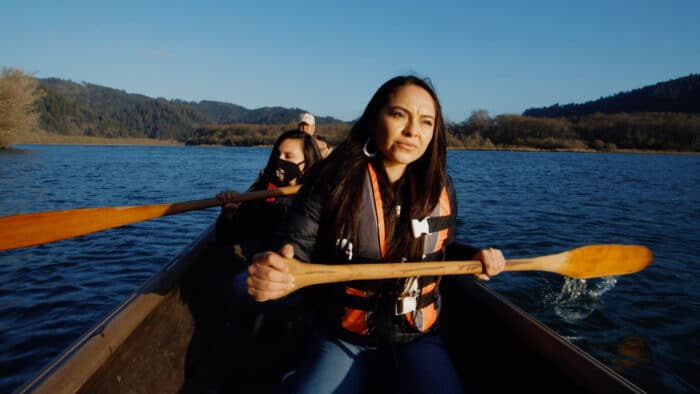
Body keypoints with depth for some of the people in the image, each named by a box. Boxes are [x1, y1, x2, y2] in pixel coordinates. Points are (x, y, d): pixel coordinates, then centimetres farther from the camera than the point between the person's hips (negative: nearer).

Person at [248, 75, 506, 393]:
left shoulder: (440, 189, -4)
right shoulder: (331, 181, -14)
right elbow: (293, 251, -15)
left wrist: (473, 256, -7)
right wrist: (268, 274, -37)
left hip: (418, 336, 2)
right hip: (343, 339, -1)